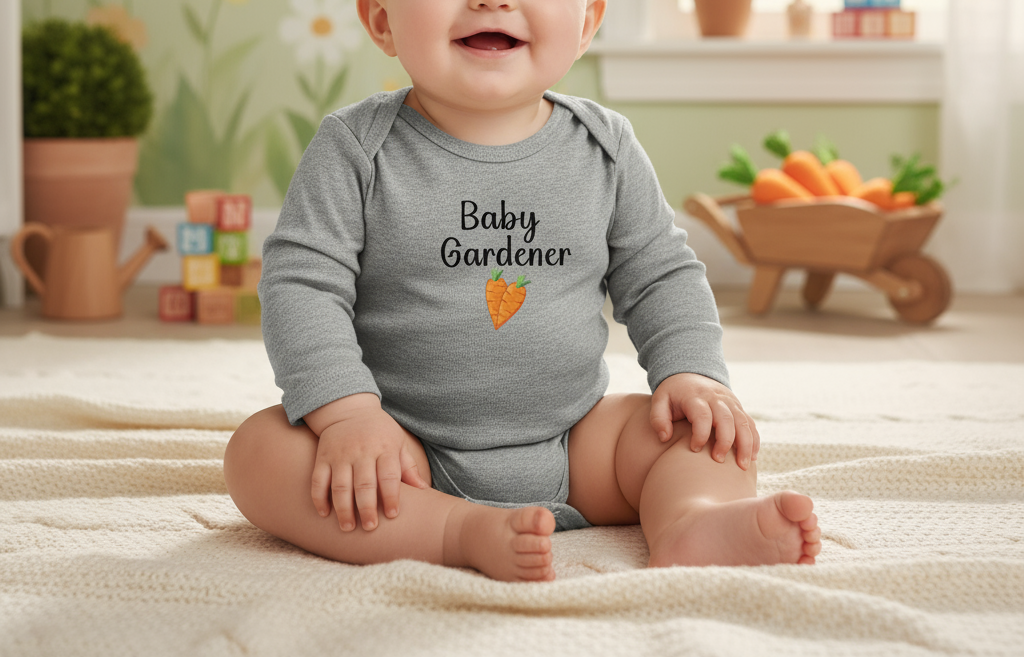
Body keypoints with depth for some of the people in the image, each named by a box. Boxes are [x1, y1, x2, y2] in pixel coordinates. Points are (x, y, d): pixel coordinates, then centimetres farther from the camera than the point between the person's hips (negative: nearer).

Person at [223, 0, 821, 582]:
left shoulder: (607, 148, 1)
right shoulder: (356, 149, -7)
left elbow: (662, 274, 10)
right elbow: (301, 280, -11)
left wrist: (691, 374, -7)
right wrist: (346, 410, -24)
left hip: (577, 450, 3)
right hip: (407, 455, -2)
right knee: (260, 452, -25)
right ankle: (463, 532, -34)